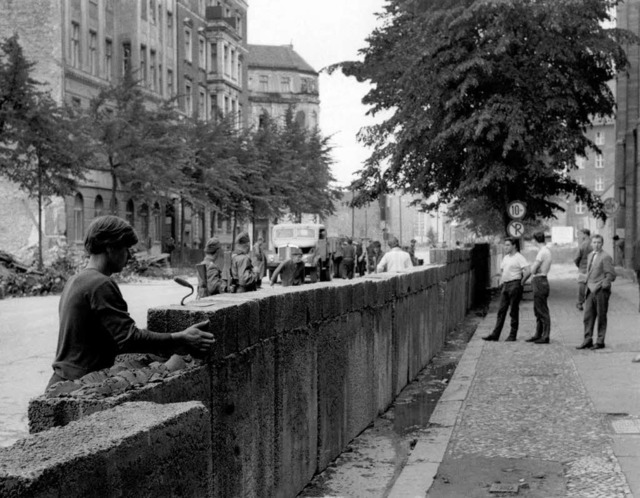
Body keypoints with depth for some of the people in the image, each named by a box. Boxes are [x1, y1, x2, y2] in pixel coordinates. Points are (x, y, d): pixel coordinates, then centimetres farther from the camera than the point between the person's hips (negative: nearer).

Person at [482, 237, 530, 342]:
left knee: (514, 311, -1)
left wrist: (521, 282, -12)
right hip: (505, 286, 8)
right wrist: (501, 281, 18)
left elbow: (527, 272, -18)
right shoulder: (505, 257, 16)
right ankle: (495, 334, 4)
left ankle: (513, 335, 5)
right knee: (501, 310, 5)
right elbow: (501, 270, 30)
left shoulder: (519, 257, -9)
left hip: (514, 285, -8)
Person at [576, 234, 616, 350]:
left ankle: (600, 342, 10)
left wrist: (603, 285, -15)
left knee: (601, 317, 3)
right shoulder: (590, 255, 14)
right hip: (591, 290, 7)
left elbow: (611, 274, -12)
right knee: (588, 316, 7)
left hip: (601, 291, -7)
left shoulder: (605, 257, -11)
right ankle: (587, 340, 13)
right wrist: (588, 284, 12)